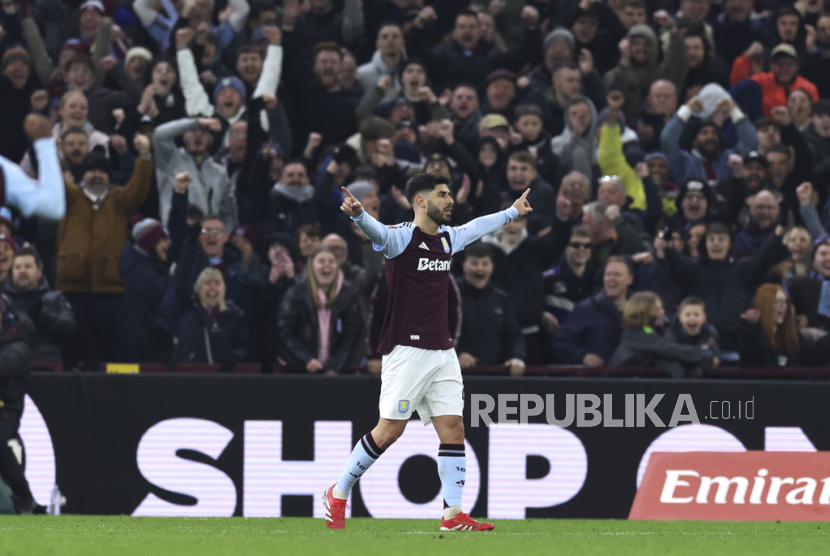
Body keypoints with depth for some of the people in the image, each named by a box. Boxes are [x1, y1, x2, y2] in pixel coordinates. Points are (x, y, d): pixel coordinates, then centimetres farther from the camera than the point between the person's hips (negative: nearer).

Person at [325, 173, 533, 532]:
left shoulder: (448, 238, 13)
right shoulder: (401, 237, -9)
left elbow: (478, 227, 35)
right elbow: (376, 231, -31)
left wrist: (512, 212, 50)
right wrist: (357, 213, -53)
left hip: (442, 352, 7)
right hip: (407, 350, -7)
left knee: (453, 428, -1)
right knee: (389, 431, -7)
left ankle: (453, 515, -1)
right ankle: (338, 495, 10)